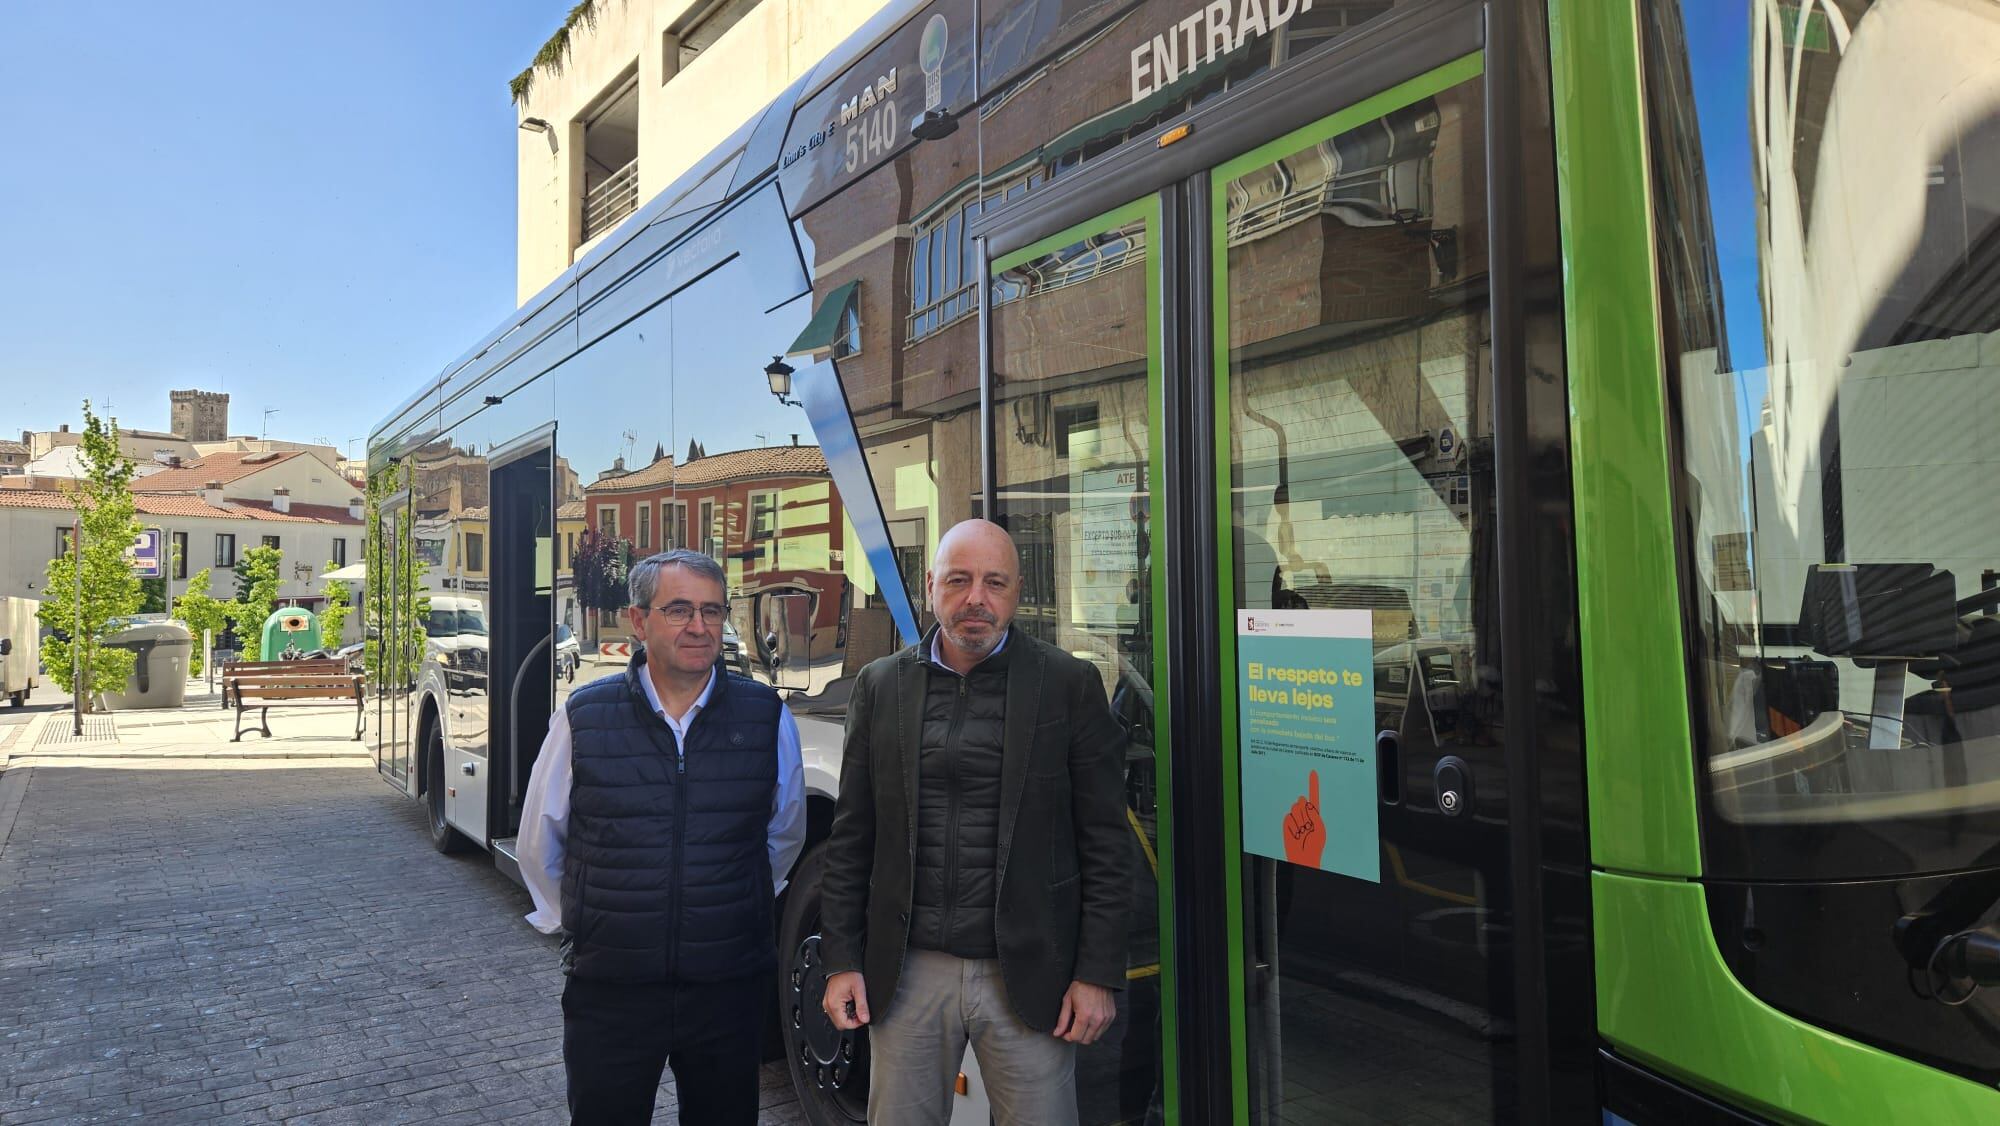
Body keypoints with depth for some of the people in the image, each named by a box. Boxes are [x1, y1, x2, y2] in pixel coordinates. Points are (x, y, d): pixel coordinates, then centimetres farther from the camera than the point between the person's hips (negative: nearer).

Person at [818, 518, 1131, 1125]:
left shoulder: (1071, 685, -3)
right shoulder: (880, 686, 5)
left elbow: (1105, 843, -2)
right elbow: (851, 839, 7)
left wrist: (1098, 975, -6)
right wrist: (841, 961, 3)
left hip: (1028, 977, -2)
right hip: (906, 972, 2)